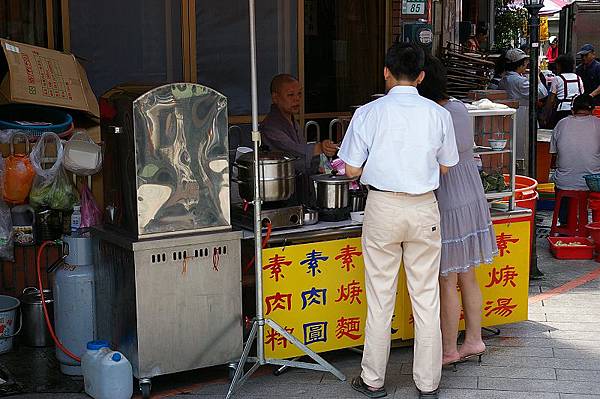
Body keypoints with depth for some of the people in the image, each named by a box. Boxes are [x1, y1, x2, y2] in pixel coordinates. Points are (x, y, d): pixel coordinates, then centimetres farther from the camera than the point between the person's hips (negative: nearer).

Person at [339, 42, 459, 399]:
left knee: (380, 297, 8)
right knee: (426, 297, 9)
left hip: (383, 206, -1)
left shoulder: (369, 113, -6)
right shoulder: (438, 114, -1)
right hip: (424, 208, 1)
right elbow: (445, 167, 10)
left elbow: (352, 169, -4)